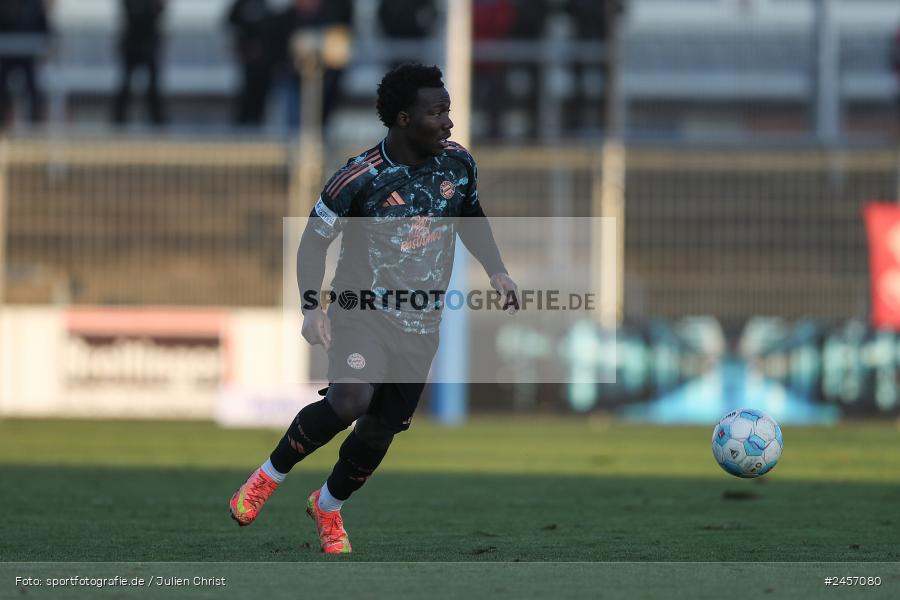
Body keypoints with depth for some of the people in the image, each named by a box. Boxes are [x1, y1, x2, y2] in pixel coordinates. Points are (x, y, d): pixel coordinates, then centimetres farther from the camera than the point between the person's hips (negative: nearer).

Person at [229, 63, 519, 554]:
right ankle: (270, 475, -6)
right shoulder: (359, 178, -17)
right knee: (350, 401, -29)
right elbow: (313, 241, -7)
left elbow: (472, 217, 20)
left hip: (420, 327, 5)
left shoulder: (458, 163, -2)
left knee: (380, 431, 9)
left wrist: (496, 272, 8)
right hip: (363, 311, -5)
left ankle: (328, 506, 38)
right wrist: (312, 307, -19)